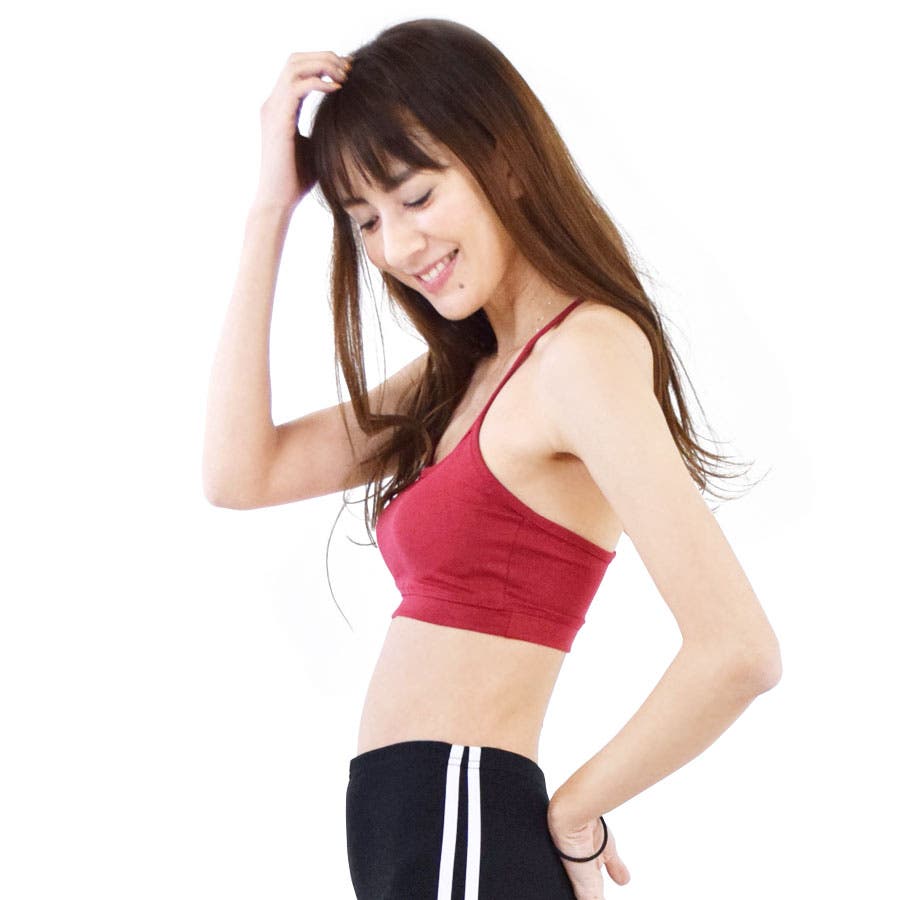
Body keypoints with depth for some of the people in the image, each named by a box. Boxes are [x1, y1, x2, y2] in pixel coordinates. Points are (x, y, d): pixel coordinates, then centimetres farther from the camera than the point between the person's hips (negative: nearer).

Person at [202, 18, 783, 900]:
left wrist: (570, 816, -10)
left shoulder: (585, 349, -13)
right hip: (407, 828, 8)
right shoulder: (460, 372, 14)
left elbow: (738, 652, -23)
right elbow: (241, 475, 8)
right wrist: (269, 210, 7)